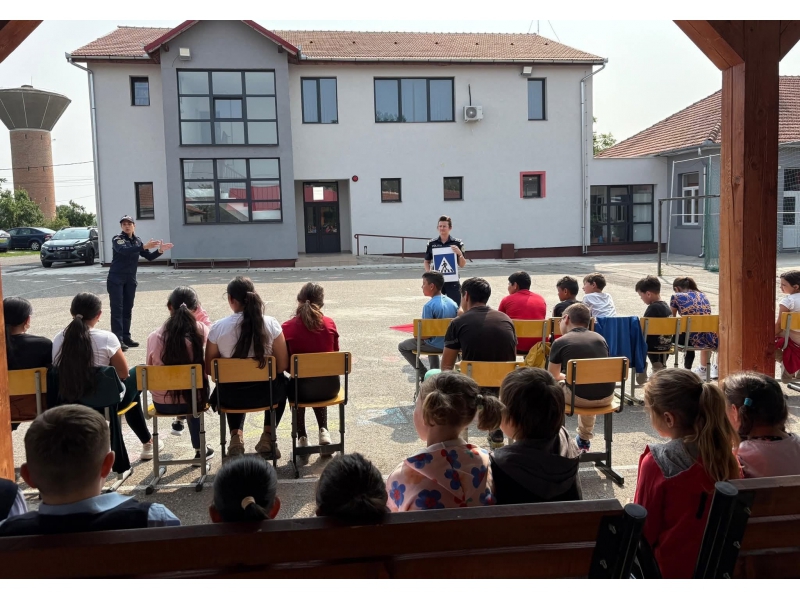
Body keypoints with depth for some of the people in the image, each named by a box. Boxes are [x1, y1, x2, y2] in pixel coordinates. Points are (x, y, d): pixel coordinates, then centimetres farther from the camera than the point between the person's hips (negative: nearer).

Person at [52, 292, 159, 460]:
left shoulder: (58, 339, -5)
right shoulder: (106, 338, -18)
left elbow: (61, 372, 10)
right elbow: (123, 373, -7)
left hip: (70, 403, 5)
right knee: (136, 374, 27)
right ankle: (147, 442, 35)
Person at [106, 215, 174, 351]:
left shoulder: (137, 241, 10)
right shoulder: (117, 239, -8)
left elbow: (149, 257, 11)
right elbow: (124, 250, -29)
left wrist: (160, 250, -7)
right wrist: (144, 246, -38)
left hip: (130, 280, 6)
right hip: (116, 279, -6)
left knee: (128, 309, 9)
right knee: (117, 309, -7)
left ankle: (126, 337, 16)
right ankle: (118, 340, -10)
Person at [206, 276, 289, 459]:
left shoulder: (217, 328, -12)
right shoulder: (271, 323, -13)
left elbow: (209, 369, -2)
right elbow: (283, 365, -7)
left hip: (232, 396, 1)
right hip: (264, 393, -1)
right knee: (281, 383, 35)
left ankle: (236, 436, 21)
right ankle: (267, 437, 24)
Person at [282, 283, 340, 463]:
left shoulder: (287, 328, -11)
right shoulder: (330, 324, -5)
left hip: (302, 390, -2)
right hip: (330, 387, 2)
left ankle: (302, 438, 27)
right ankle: (323, 431, 26)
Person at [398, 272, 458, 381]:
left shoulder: (429, 306, -20)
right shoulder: (453, 303, 0)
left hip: (436, 346, -7)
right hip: (450, 344, 7)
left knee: (402, 346, 13)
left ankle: (423, 373, 10)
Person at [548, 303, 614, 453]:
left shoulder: (560, 342, -1)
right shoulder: (600, 338, 11)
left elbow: (552, 377, 13)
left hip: (579, 398, -4)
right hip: (606, 397, 4)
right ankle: (585, 440, 47)